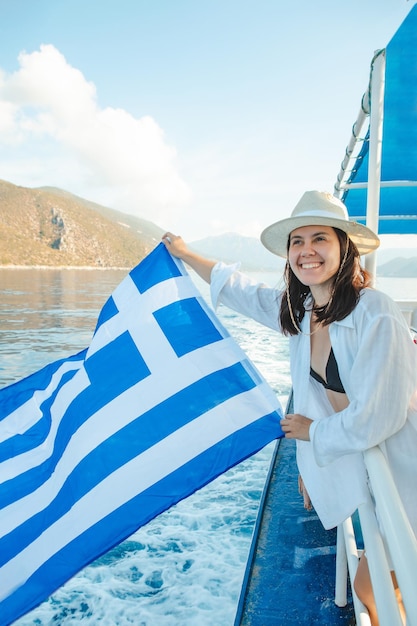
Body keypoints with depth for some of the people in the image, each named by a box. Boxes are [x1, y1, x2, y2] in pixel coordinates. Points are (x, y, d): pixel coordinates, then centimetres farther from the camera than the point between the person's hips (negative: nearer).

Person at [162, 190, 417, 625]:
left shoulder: (376, 315, -29)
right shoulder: (299, 309, -4)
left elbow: (373, 419, -28)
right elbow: (241, 290, 12)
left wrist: (312, 430, -10)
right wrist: (185, 255, 20)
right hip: (367, 462, 6)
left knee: (371, 589, 6)